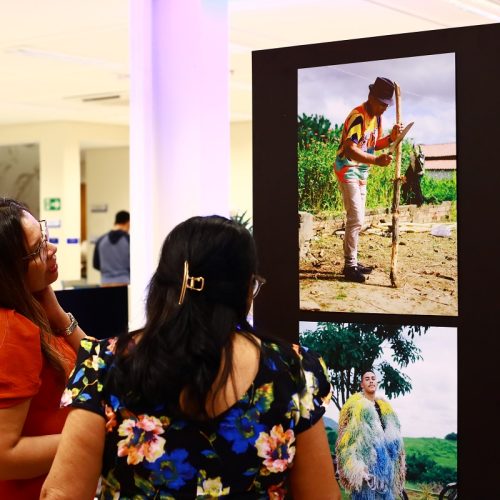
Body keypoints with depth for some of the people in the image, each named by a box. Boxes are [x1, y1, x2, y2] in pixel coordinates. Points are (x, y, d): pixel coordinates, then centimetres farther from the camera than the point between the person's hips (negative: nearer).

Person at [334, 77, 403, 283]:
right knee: (356, 219, -13)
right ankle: (350, 266, -8)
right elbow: (350, 150, -32)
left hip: (361, 173, 10)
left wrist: (391, 138, -6)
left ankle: (352, 262, 23)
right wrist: (376, 161, -44)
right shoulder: (358, 117, -23)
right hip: (347, 171, -10)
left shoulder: (377, 117, 5)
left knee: (357, 219, 14)